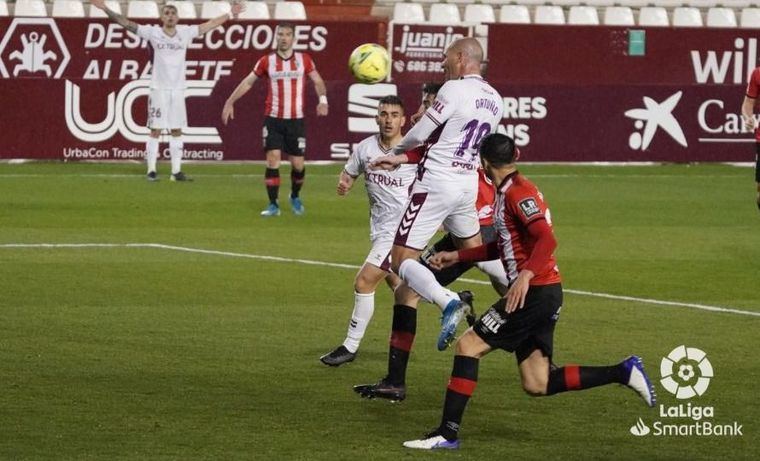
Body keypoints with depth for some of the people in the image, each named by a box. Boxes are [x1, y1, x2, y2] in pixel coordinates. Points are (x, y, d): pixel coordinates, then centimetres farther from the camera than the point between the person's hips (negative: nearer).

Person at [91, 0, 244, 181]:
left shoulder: (185, 32, 6)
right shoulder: (153, 33, -2)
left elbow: (210, 24, 14)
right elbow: (126, 23, -4)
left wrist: (231, 15, 16)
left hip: (177, 89, 3)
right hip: (159, 89, -3)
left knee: (177, 130, 6)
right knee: (155, 130, -2)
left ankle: (176, 171, 10)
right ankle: (151, 170, 2)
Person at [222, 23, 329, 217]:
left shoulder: (304, 60, 2)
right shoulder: (267, 61, 2)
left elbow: (318, 81, 8)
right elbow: (248, 82, 10)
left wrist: (322, 99, -12)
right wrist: (230, 102, 4)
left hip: (296, 120, 0)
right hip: (273, 119, 0)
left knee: (297, 164, 1)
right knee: (272, 160, -9)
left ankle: (295, 197, 29)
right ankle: (273, 205, -2)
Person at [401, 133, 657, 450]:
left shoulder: (517, 192, -12)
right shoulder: (510, 192, 19)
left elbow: (546, 239, -26)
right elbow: (504, 247, 31)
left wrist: (526, 275, -38)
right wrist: (457, 256, 32)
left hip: (535, 292, -10)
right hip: (541, 296, 10)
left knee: (468, 346, -6)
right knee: (537, 385, 5)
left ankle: (447, 433, -6)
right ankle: (623, 373, 6)